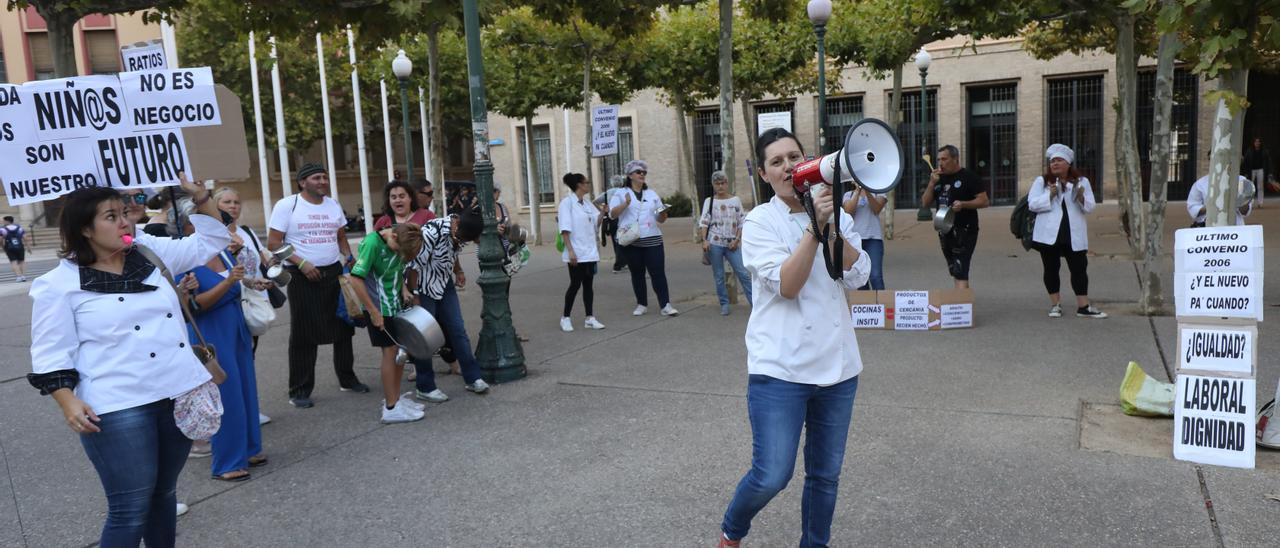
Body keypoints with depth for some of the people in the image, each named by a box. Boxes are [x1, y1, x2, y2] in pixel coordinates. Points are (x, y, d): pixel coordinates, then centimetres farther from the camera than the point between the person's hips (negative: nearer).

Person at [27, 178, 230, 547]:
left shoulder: (151, 252, 9)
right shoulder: (60, 284, -4)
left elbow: (210, 242, 17)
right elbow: (50, 354, -4)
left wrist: (200, 197, 4)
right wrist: (68, 402, -15)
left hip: (179, 395, 5)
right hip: (119, 408, -5)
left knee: (164, 494, 18)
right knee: (130, 510, -4)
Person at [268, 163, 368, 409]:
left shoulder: (333, 205, 11)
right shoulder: (286, 205, -6)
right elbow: (273, 243, -9)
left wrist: (350, 257, -1)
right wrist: (301, 263, -18)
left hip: (334, 273, 5)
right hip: (303, 277, -5)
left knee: (343, 328, 12)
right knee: (304, 334, 0)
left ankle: (347, 379, 26)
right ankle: (299, 390, 9)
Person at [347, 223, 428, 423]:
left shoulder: (398, 244, 1)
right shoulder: (372, 243, -21)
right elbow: (356, 280, -24)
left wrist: (403, 288, 2)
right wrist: (374, 312, -21)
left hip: (395, 305, 7)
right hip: (380, 308, -7)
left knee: (399, 351, 12)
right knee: (390, 352, -3)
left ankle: (394, 398, 26)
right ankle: (391, 409, 5)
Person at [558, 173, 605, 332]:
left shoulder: (587, 203, 11)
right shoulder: (567, 202, -10)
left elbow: (597, 223, 13)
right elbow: (565, 229, -14)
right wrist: (570, 250, -20)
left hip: (590, 251, 6)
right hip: (576, 252, -6)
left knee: (588, 284, 7)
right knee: (575, 284, -2)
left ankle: (590, 318, 11)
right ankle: (565, 318, 10)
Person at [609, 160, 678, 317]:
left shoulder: (652, 194, 15)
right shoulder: (621, 194, 5)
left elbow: (661, 219, 15)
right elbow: (612, 214, -9)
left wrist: (663, 213, -8)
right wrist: (626, 203, -24)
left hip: (652, 240, 2)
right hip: (631, 242, -1)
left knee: (658, 272, -5)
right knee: (637, 274, 8)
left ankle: (665, 305, -5)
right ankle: (642, 304, 19)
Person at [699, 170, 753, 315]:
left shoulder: (735, 200, 6)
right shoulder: (709, 201, 5)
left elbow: (742, 222, 5)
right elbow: (704, 222, 0)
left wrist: (737, 240, -6)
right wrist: (704, 240, -12)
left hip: (732, 244, 0)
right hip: (715, 243, 0)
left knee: (743, 273, -5)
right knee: (719, 276, 4)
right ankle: (724, 304, 15)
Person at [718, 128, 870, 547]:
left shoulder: (836, 214, 8)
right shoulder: (760, 221, -4)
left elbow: (857, 277, -5)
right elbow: (786, 284, -17)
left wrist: (831, 226, -14)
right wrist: (814, 225, -21)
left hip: (837, 366, 4)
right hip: (780, 368, -4)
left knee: (826, 473, 14)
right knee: (771, 477, -7)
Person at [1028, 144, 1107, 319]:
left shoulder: (1082, 181, 9)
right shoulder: (1041, 181, 4)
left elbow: (1090, 207, 4)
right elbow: (1032, 204, -4)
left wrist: (1081, 199, -17)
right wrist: (1050, 195, -17)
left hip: (1074, 235, 1)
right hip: (1049, 234, -1)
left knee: (1079, 268, 1)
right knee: (1051, 269, 5)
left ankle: (1083, 306, 6)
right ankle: (1055, 304, 15)